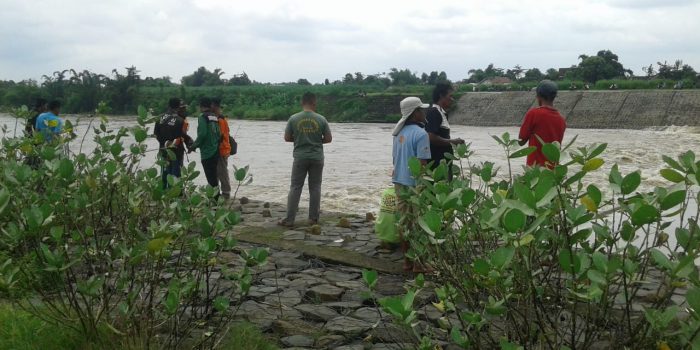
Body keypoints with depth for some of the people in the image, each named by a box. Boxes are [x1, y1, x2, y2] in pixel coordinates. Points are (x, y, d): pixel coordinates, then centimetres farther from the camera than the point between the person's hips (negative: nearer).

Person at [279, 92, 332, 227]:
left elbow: (287, 138, 2)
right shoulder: (321, 119, -4)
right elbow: (328, 139, 1)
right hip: (317, 158, 0)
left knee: (295, 188, 5)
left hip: (300, 157, 0)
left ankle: (289, 219, 4)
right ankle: (313, 218, 14)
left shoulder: (293, 119, -4)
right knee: (315, 188, 9)